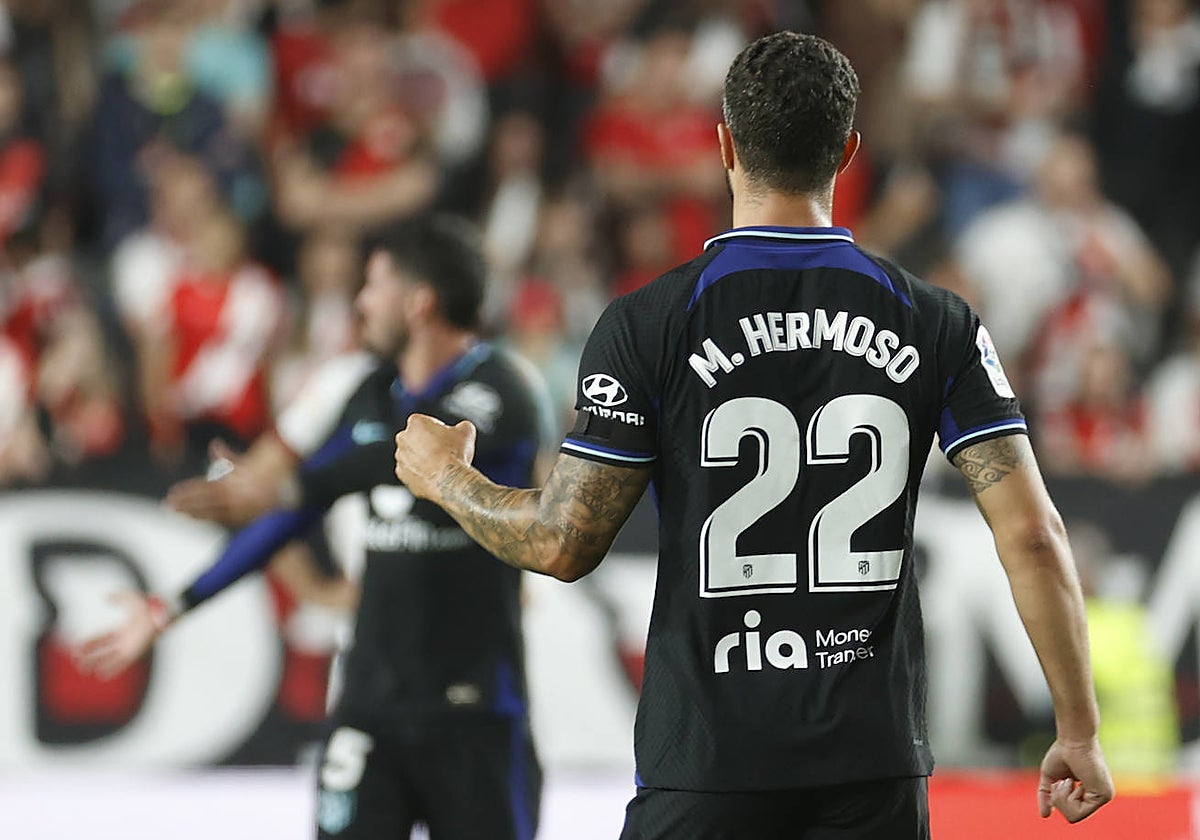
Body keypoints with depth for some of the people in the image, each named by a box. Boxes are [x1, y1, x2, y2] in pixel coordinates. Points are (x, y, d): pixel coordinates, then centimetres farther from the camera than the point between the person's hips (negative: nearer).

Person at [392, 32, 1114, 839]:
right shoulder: (938, 323, 2)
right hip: (877, 765, 2)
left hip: (707, 766, -2)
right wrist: (1080, 732, 3)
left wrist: (445, 477, 16)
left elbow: (564, 544, -4)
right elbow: (1033, 536, -4)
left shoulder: (646, 325, -5)